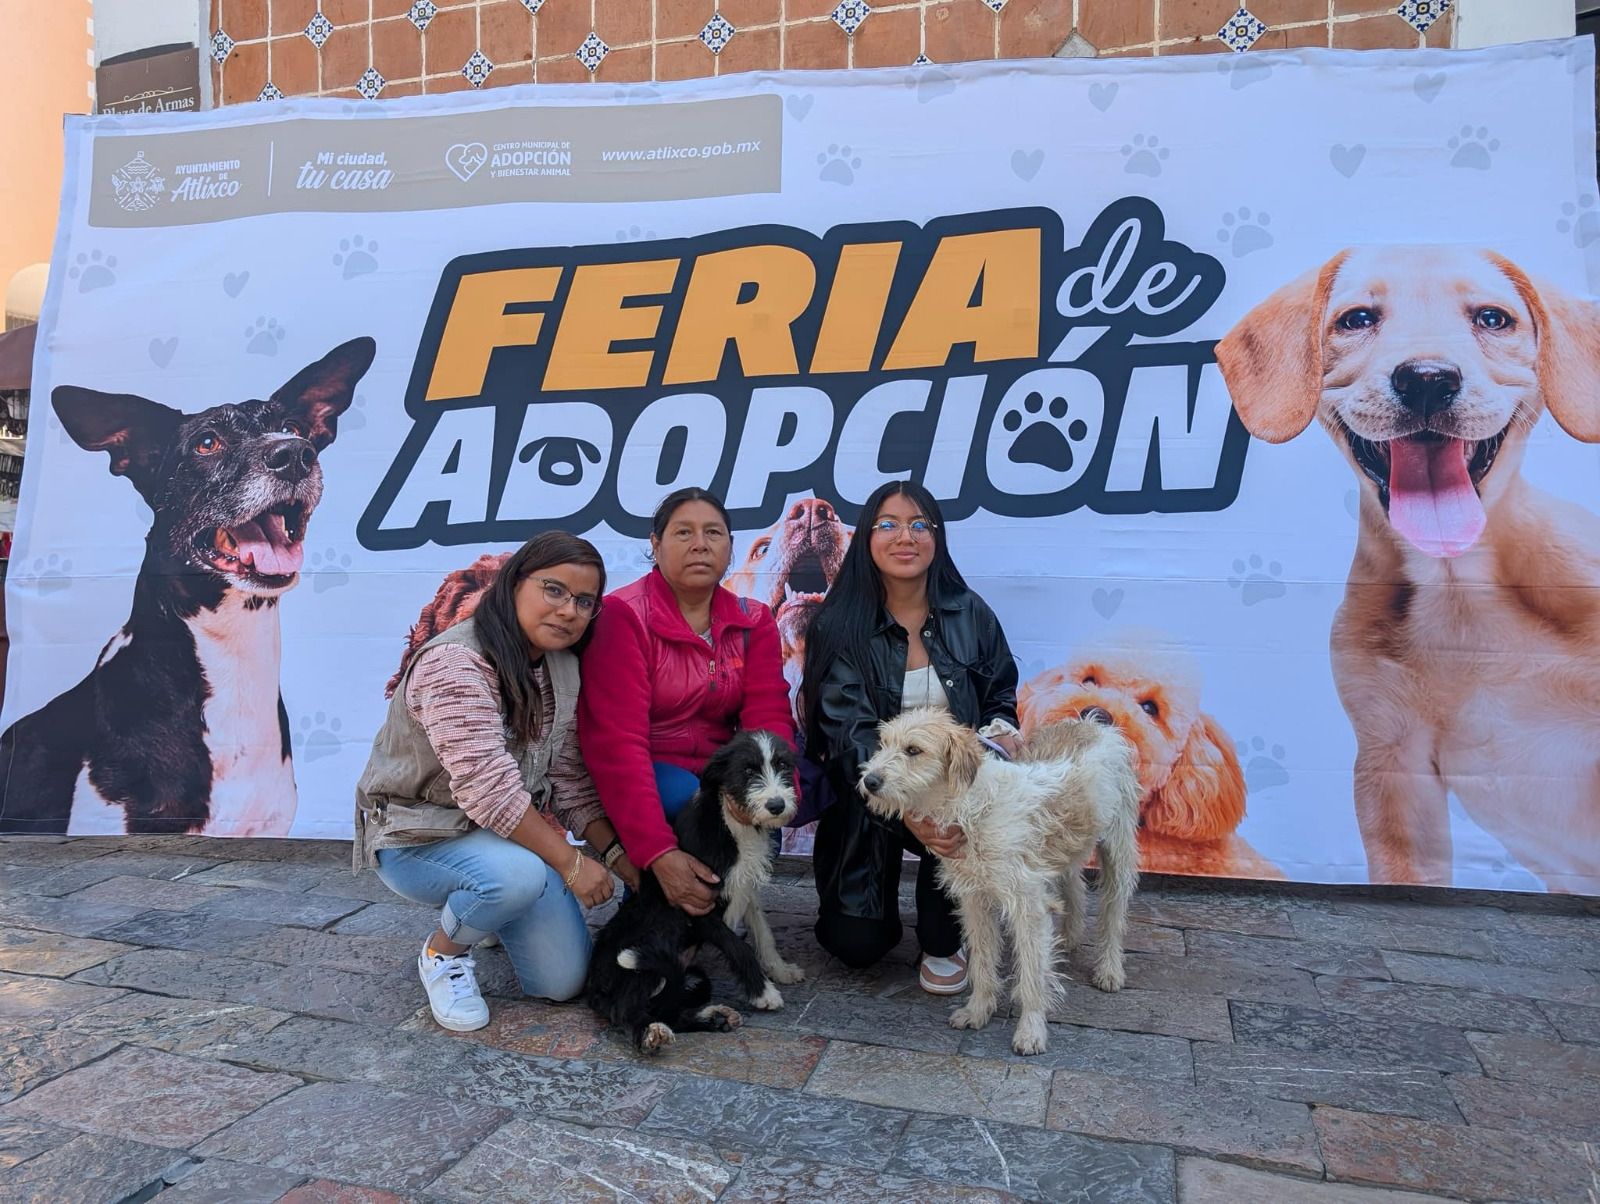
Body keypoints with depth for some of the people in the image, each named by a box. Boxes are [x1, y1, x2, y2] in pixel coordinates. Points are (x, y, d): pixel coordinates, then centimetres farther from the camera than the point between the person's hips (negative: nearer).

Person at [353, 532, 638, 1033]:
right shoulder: (455, 663, -26)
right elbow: (487, 788, -33)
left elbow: (569, 775, 1)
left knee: (563, 980, -3)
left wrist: (619, 856, -8)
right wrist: (570, 862, -27)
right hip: (416, 835, -7)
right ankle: (443, 953, -4)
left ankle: (493, 917, 29)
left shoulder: (562, 668, 0)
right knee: (517, 874, -38)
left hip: (509, 830, 7)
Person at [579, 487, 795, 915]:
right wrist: (659, 852, -34)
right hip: (642, 777, -4)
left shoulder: (753, 621, 3)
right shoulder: (623, 616, -14)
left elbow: (768, 719, -10)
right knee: (684, 796, -35)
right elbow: (617, 741, -24)